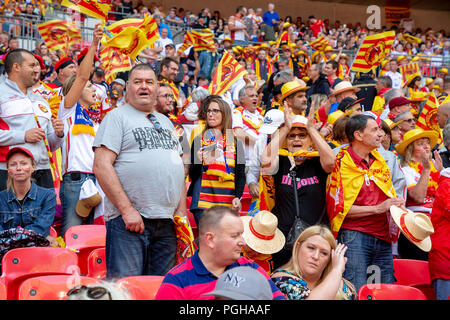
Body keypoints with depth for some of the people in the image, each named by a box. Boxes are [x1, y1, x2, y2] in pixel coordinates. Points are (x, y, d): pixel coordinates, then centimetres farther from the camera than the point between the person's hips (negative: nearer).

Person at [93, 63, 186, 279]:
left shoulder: (165, 122, 22)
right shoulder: (117, 117, 1)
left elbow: (178, 167, 25)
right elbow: (101, 166, -10)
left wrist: (181, 211, 13)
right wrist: (127, 209, -16)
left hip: (166, 221, 7)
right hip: (128, 220, -6)